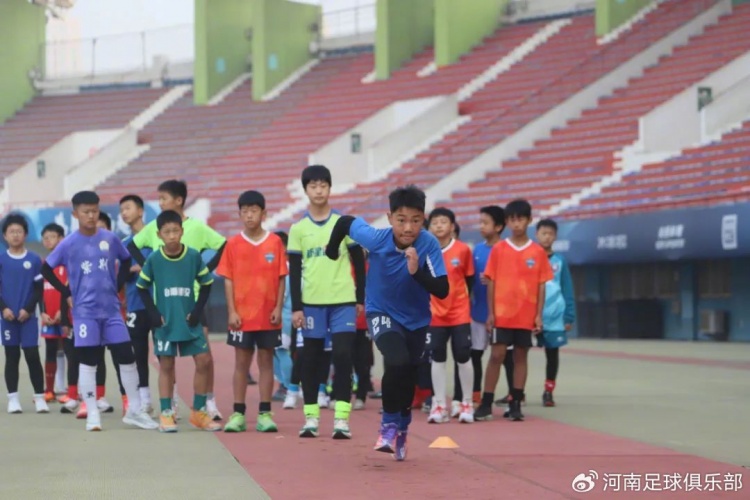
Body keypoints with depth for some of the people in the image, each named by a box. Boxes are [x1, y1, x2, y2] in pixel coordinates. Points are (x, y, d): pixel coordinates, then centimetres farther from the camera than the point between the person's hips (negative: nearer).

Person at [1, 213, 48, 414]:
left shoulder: (35, 260, 1)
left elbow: (39, 289, 2)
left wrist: (28, 309, -10)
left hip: (28, 317, -1)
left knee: (32, 356, -2)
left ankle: (39, 397, 4)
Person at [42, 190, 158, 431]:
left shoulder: (110, 238, 2)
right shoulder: (69, 244, -6)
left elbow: (126, 261, 18)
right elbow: (46, 269, 2)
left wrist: (117, 287, 9)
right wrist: (67, 293, -2)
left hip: (111, 309, 3)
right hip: (85, 312, -3)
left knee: (127, 357, 2)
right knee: (88, 361, 1)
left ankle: (134, 411, 12)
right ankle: (92, 414, 7)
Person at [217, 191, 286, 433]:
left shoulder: (275, 242, 1)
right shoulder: (233, 244, 2)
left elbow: (281, 278, 2)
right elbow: (228, 280, 2)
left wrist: (278, 308, -5)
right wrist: (232, 311, -5)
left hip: (268, 315, 0)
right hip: (242, 315, 0)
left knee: (266, 361, 5)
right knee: (241, 362, 4)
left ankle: (264, 414, 9)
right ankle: (238, 415, 8)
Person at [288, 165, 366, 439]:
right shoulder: (298, 229, 4)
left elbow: (359, 263, 6)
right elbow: (294, 271, 5)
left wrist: (361, 299, 3)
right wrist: (296, 307, -1)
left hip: (343, 302, -1)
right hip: (311, 303, 1)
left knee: (343, 357, -8)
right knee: (312, 360, 5)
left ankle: (341, 418, -7)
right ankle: (311, 417, 14)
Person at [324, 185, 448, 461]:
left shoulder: (429, 245, -26)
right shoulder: (375, 238, -26)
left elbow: (442, 291, -27)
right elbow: (345, 222, -7)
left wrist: (417, 271, -42)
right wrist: (332, 251, 8)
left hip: (416, 319, 2)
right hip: (381, 312, -2)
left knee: (408, 377, 14)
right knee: (396, 361, -27)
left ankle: (401, 429, 41)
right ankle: (388, 425, -7)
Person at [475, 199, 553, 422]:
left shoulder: (538, 252, 2)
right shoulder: (498, 249, 1)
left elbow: (541, 285, 4)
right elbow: (491, 282, 2)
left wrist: (539, 315, -2)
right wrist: (490, 313, -3)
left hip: (527, 316, 1)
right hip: (502, 313, -1)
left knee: (521, 356, 5)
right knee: (496, 355, -2)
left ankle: (516, 404, 10)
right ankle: (486, 404, 3)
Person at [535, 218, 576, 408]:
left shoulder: (560, 262, 4)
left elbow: (568, 292, 5)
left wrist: (569, 317, 0)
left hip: (554, 318, 1)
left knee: (552, 353, 7)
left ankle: (548, 391, 18)